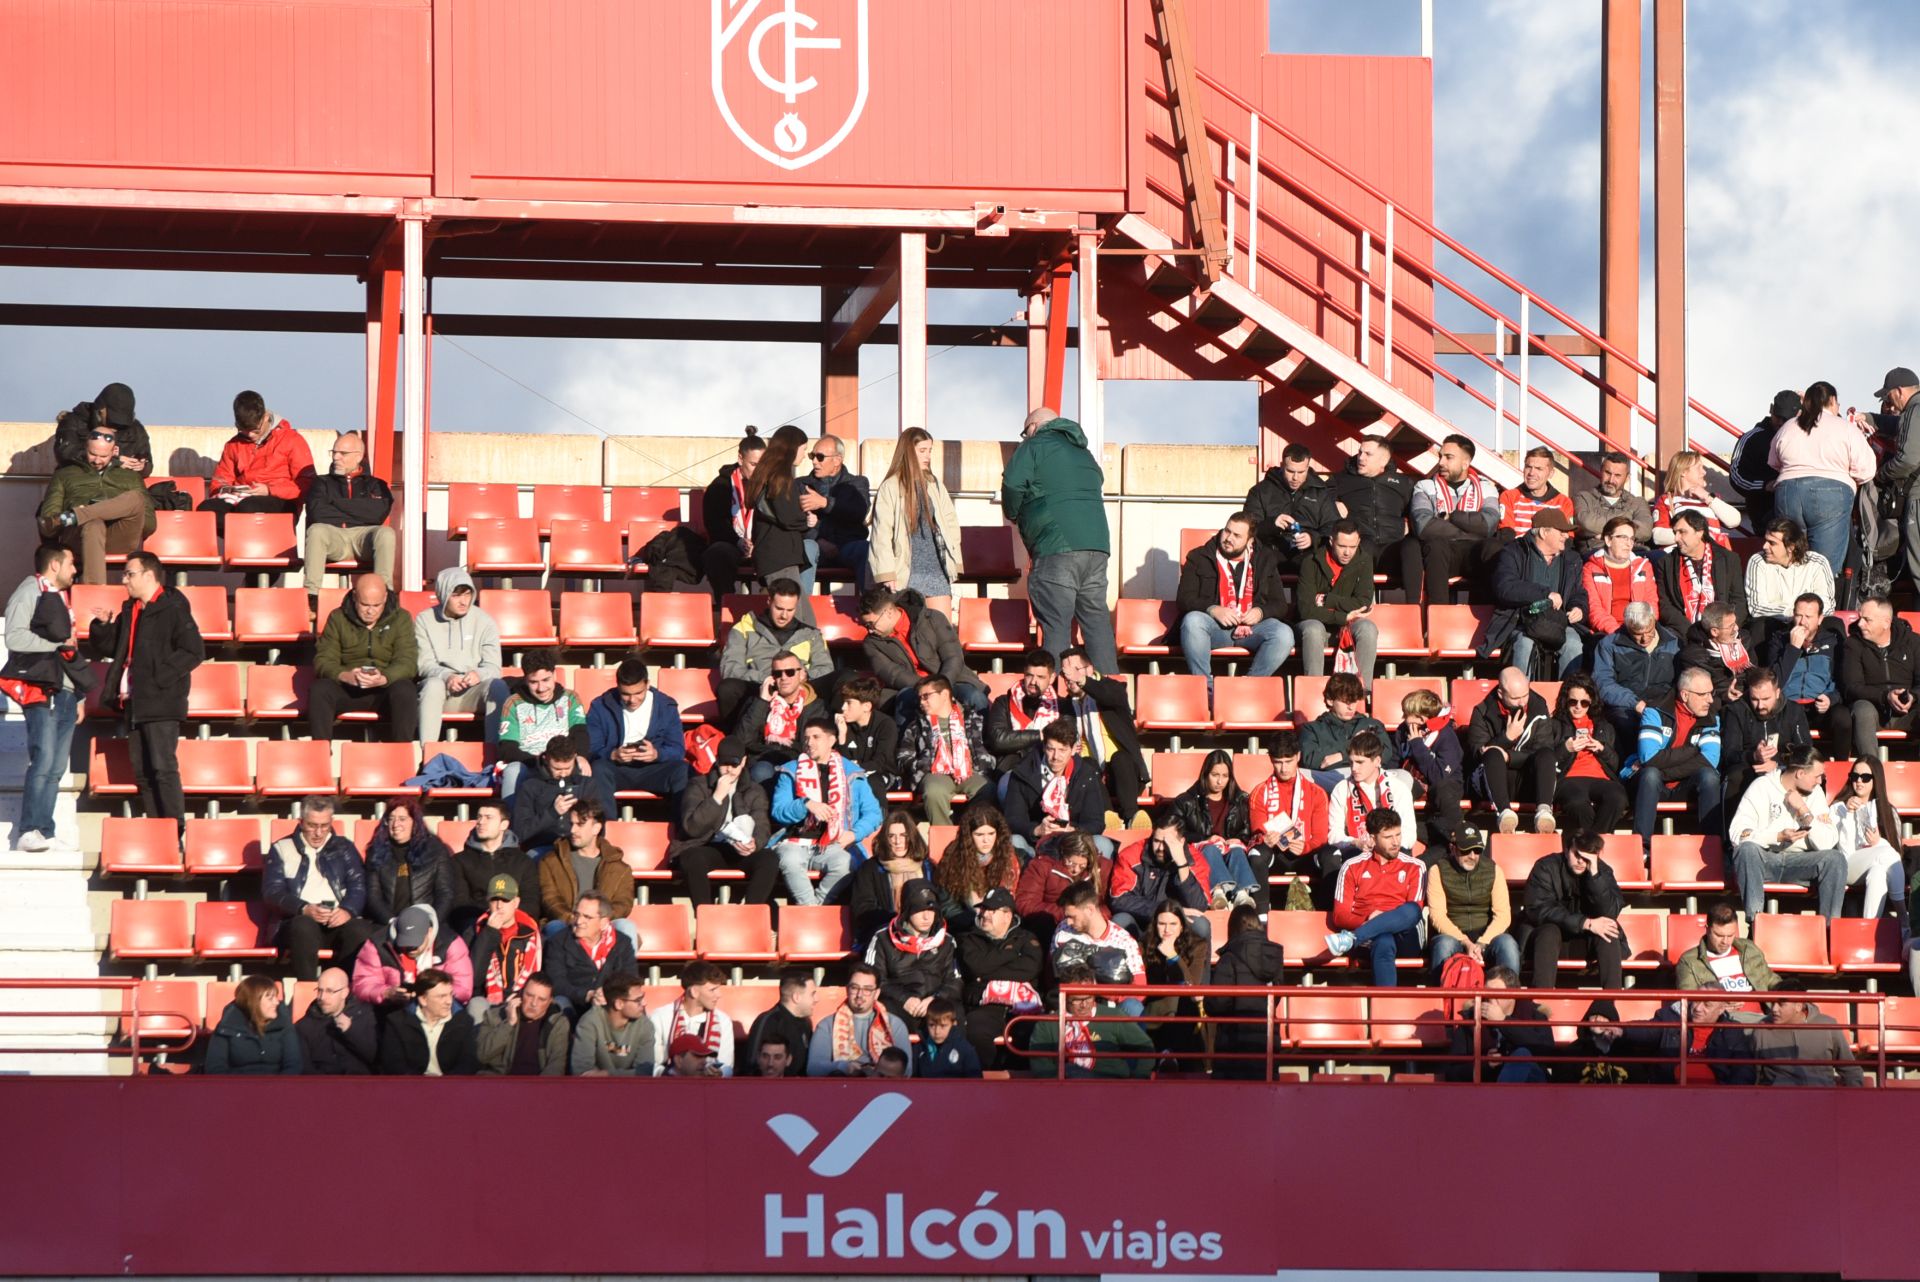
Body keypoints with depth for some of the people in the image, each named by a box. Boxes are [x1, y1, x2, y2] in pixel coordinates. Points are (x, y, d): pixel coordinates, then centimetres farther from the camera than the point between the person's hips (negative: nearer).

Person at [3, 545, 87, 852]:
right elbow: (15, 638, -16)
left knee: (57, 767, 5)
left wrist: (78, 696, 19)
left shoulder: (60, 598, 22)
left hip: (64, 692, 8)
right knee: (43, 760, -15)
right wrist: (58, 645, -10)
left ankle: (45, 833, 6)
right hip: (41, 689, -8)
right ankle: (28, 832, -16)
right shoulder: (29, 593, -4)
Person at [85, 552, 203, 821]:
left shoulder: (173, 609, -8)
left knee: (163, 768, -12)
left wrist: (159, 677, -18)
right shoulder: (130, 612, 18)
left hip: (160, 704, -8)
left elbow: (194, 651, -14)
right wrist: (102, 624, 4)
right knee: (142, 773, 7)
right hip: (133, 704, 8)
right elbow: (105, 648, 24)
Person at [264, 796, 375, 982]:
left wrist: (348, 910, -15)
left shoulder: (343, 848, 21)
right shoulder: (282, 850, 16)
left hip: (339, 918, 1)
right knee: (304, 926, -38)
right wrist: (304, 909, -13)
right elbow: (272, 891, 5)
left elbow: (359, 885, 8)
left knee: (360, 930, -33)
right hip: (300, 919, -1)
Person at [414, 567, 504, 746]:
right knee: (433, 684, -35)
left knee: (497, 685, -30)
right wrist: (446, 677, -25)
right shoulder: (424, 620, 5)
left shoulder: (485, 621, 6)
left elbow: (493, 666, -1)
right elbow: (425, 665, -3)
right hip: (441, 690, -1)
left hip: (474, 692, 1)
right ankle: (427, 751, -45)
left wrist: (479, 675, -26)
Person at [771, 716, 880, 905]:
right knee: (790, 861, -36)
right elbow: (778, 811, 2)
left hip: (832, 845, 0)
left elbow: (873, 813, 11)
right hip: (795, 842, 0)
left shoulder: (851, 774, 15)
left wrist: (853, 834, -7)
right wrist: (807, 804, -15)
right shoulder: (791, 771, 15)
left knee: (844, 863, -34)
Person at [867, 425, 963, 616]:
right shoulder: (890, 488, -3)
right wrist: (887, 576, -14)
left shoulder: (934, 484, 14)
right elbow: (881, 535, -7)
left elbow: (951, 523, 16)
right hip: (906, 572, -5)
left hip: (936, 569, 5)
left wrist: (954, 562, 5)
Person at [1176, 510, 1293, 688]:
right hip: (1215, 626, -1)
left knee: (1284, 634, -29)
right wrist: (1213, 610, -17)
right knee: (1192, 620, -36)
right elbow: (1184, 600, 1)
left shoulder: (1264, 560, 15)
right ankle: (1205, 686, -33)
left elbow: (1280, 604, 13)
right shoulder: (1200, 558, 9)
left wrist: (1260, 612, -10)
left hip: (1252, 626, 2)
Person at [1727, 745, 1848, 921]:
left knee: (1835, 859, -22)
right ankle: (1755, 919, -36)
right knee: (1747, 849, -36)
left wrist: (1804, 811, -12)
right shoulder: (1761, 787, -5)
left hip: (1797, 862, 3)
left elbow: (1826, 844, -5)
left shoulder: (1815, 792, 6)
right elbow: (1737, 834, -15)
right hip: (1764, 860, -3)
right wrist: (1779, 836, -23)